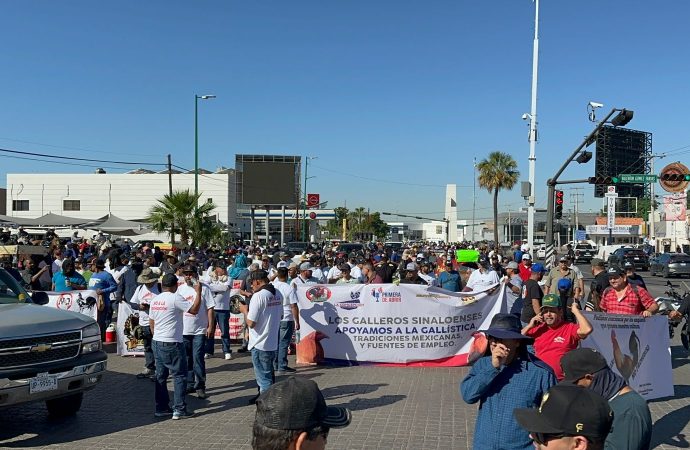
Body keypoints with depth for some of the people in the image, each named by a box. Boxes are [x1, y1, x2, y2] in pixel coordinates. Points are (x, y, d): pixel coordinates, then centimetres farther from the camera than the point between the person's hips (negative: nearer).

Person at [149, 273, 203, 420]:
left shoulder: (155, 300, 9)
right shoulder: (175, 298, -14)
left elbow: (151, 323, 16)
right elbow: (194, 310, -16)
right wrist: (198, 292, -7)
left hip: (157, 342, 8)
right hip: (172, 344, -8)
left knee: (161, 376, 13)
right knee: (180, 375, 0)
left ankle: (161, 408, 18)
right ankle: (179, 410, -1)